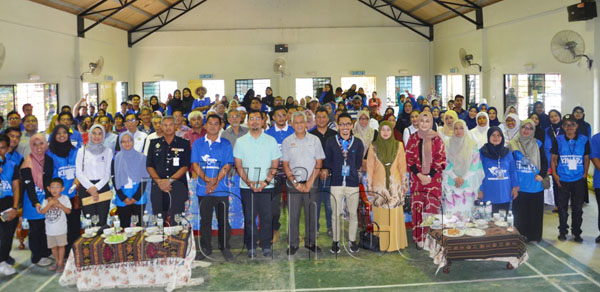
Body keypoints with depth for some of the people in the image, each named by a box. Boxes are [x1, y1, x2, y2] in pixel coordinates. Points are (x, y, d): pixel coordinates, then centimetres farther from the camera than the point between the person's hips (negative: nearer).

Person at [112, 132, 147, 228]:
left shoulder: (141, 157, 4)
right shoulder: (116, 159, 6)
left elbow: (144, 178, 1)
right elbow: (114, 180, 2)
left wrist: (136, 197, -8)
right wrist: (123, 198, -7)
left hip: (139, 199, 0)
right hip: (122, 201, 0)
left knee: (139, 225, 1)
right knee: (125, 226, 3)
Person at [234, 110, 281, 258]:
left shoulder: (271, 140, 7)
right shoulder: (240, 141, 7)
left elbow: (275, 165, 5)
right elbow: (238, 165, 4)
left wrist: (266, 181, -10)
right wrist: (248, 182, -10)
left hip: (266, 186, 0)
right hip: (246, 186, 0)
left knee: (267, 217, 0)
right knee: (249, 217, 2)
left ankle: (266, 246, 12)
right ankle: (251, 247, 13)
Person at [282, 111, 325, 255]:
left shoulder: (315, 140, 4)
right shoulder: (287, 141, 4)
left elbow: (319, 163, 1)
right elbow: (285, 165, 2)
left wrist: (310, 182, -7)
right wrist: (296, 183, -7)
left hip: (311, 183, 0)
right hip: (293, 183, 0)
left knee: (312, 214, 4)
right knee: (293, 215, 1)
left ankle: (311, 242, 18)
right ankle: (293, 243, 12)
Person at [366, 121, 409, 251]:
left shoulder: (398, 145, 5)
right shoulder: (374, 146, 4)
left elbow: (402, 166, 8)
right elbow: (370, 167, 4)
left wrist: (404, 184, 7)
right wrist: (369, 186, 1)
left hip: (395, 183, 1)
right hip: (379, 184, 0)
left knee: (395, 213, -1)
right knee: (380, 213, 0)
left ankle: (396, 242, 10)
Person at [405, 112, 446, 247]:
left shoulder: (436, 139, 2)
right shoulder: (413, 138, 5)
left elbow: (441, 159, 0)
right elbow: (409, 158, 4)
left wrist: (429, 176, -8)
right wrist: (419, 174, -7)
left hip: (433, 178, -1)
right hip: (417, 178, 1)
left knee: (432, 207, -4)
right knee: (417, 207, -1)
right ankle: (419, 238, 7)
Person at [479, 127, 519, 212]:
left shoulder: (507, 152, 7)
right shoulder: (482, 152, -2)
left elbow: (513, 171, 10)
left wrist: (515, 186, 3)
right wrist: (480, 189, -5)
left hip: (505, 194, 3)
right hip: (488, 195, -3)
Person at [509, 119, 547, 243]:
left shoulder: (538, 144, 5)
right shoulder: (512, 144, 1)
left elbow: (544, 162, 9)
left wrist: (541, 175, -8)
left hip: (536, 186, 1)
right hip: (519, 186, -1)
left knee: (535, 213, 8)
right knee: (520, 213, 3)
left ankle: (535, 236, 21)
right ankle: (520, 236, 14)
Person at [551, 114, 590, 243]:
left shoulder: (584, 140, -1)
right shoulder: (558, 140, -2)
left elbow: (586, 158, 6)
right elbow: (554, 158, 2)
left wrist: (585, 174, -2)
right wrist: (554, 174, -7)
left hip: (579, 180, 0)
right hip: (562, 179, 0)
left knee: (577, 208, 8)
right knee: (562, 207, 9)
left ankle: (576, 233, 21)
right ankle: (562, 231, 23)